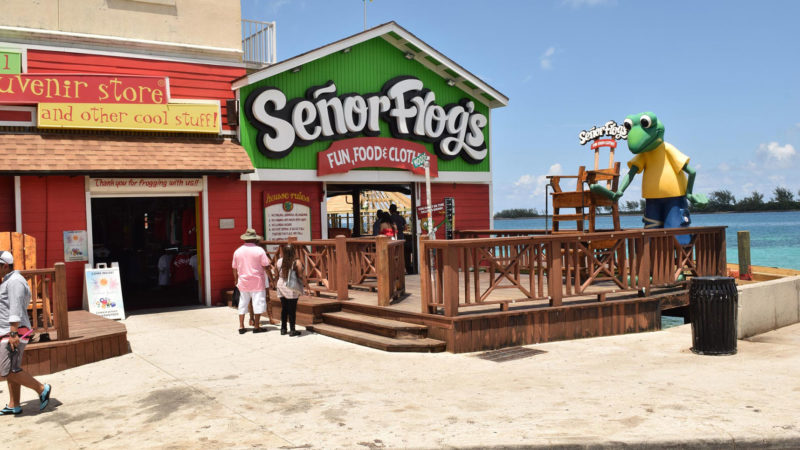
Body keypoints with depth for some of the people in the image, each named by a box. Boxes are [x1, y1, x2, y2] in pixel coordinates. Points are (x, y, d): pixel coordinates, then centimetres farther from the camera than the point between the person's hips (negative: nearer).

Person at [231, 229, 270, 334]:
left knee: (243, 303, 11)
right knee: (258, 303, 2)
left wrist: (236, 280, 24)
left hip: (243, 283, 4)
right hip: (257, 282, -4)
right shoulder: (259, 250, -8)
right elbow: (266, 266, -9)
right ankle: (257, 326, 3)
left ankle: (241, 326, 11)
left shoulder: (237, 251, 4)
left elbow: (235, 269, 11)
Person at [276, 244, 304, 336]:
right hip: (292, 288, -4)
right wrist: (304, 284, -3)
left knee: (284, 308, 13)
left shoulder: (279, 262, 1)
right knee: (292, 309, 1)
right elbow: (300, 276, -13)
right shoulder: (297, 262, -12)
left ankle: (283, 329, 19)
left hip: (281, 286, 5)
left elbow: (277, 276, 7)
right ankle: (292, 330, 2)